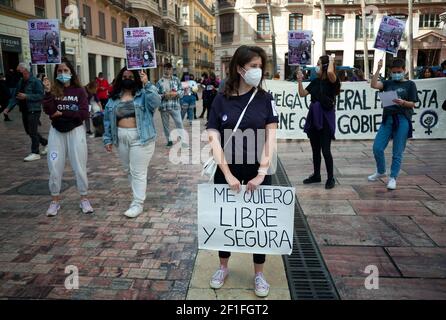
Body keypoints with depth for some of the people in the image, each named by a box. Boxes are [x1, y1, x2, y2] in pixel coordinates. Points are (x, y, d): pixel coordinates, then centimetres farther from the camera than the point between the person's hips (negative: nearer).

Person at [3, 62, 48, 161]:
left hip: (34, 110, -8)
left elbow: (40, 96, -18)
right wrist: (8, 107, 4)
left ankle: (35, 153, 3)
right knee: (29, 131, 14)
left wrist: (26, 96, -24)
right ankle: (46, 143, 30)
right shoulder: (20, 82, 13)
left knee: (32, 132, -5)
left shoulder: (35, 81, -12)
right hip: (24, 111, 8)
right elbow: (15, 96, 15)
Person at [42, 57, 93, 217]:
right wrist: (48, 92, -20)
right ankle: (55, 201, 18)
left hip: (76, 131, -2)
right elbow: (48, 111, -12)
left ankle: (84, 199, 16)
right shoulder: (53, 90, 2)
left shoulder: (79, 90, -1)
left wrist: (62, 113, -12)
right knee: (55, 167, 5)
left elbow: (84, 114, -11)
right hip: (56, 132, 2)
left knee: (79, 167, 4)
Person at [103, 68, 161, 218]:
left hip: (140, 137, -6)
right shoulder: (115, 97, 9)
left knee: (138, 172, -3)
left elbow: (156, 102, -24)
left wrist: (147, 84, -24)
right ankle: (138, 195, 33)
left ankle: (138, 204, 6)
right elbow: (108, 119, 11)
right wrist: (108, 139, 7)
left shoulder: (143, 94, -3)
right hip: (122, 138, 6)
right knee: (128, 170, 16)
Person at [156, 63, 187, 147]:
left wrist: (176, 93, -14)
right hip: (164, 107, 1)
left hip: (175, 106, -1)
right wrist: (164, 95, -15)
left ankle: (183, 141, -5)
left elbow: (181, 91, 5)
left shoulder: (176, 80, 4)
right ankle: (169, 140, 25)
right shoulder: (160, 81, 1)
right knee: (165, 125, 11)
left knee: (179, 123, -7)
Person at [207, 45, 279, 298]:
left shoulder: (265, 99, -4)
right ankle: (223, 267, 37)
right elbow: (214, 140, -8)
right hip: (227, 174, 1)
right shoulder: (221, 100, -4)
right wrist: (228, 175, -15)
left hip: (258, 174, 0)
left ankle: (259, 274, 31)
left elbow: (270, 138, -8)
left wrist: (261, 173, -15)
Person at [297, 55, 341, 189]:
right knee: (315, 149, 14)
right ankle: (316, 175, 27)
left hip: (326, 117, -7)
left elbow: (330, 72, -32)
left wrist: (331, 60, -15)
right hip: (314, 117, 7)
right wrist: (300, 81, 3)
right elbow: (302, 94, 11)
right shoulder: (315, 81, 9)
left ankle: (330, 178, 9)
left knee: (326, 150, -4)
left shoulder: (332, 81, -9)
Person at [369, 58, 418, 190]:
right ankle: (381, 171, 22)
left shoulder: (410, 84, 6)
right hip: (387, 118, 3)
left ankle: (393, 178, 11)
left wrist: (403, 102, -19)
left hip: (403, 119, -3)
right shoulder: (388, 83, 12)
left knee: (397, 152, 0)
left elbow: (413, 104, 1)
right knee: (377, 147, -1)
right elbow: (374, 85, -5)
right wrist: (378, 69, -9)